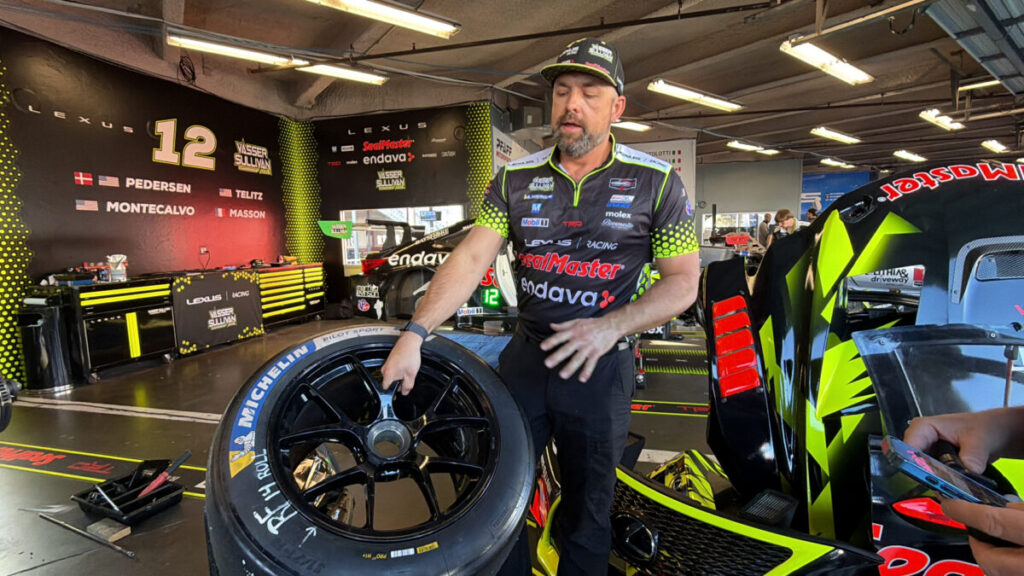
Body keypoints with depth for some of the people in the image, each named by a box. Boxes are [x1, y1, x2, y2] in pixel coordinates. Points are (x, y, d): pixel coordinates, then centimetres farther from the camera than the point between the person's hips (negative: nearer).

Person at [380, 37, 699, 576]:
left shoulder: (657, 182, -5)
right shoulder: (515, 179, 1)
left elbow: (683, 281, -6)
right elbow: (470, 258, -8)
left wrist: (611, 327, -22)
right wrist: (415, 331, -22)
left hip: (601, 368, -2)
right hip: (524, 356, 3)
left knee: (586, 510, 15)